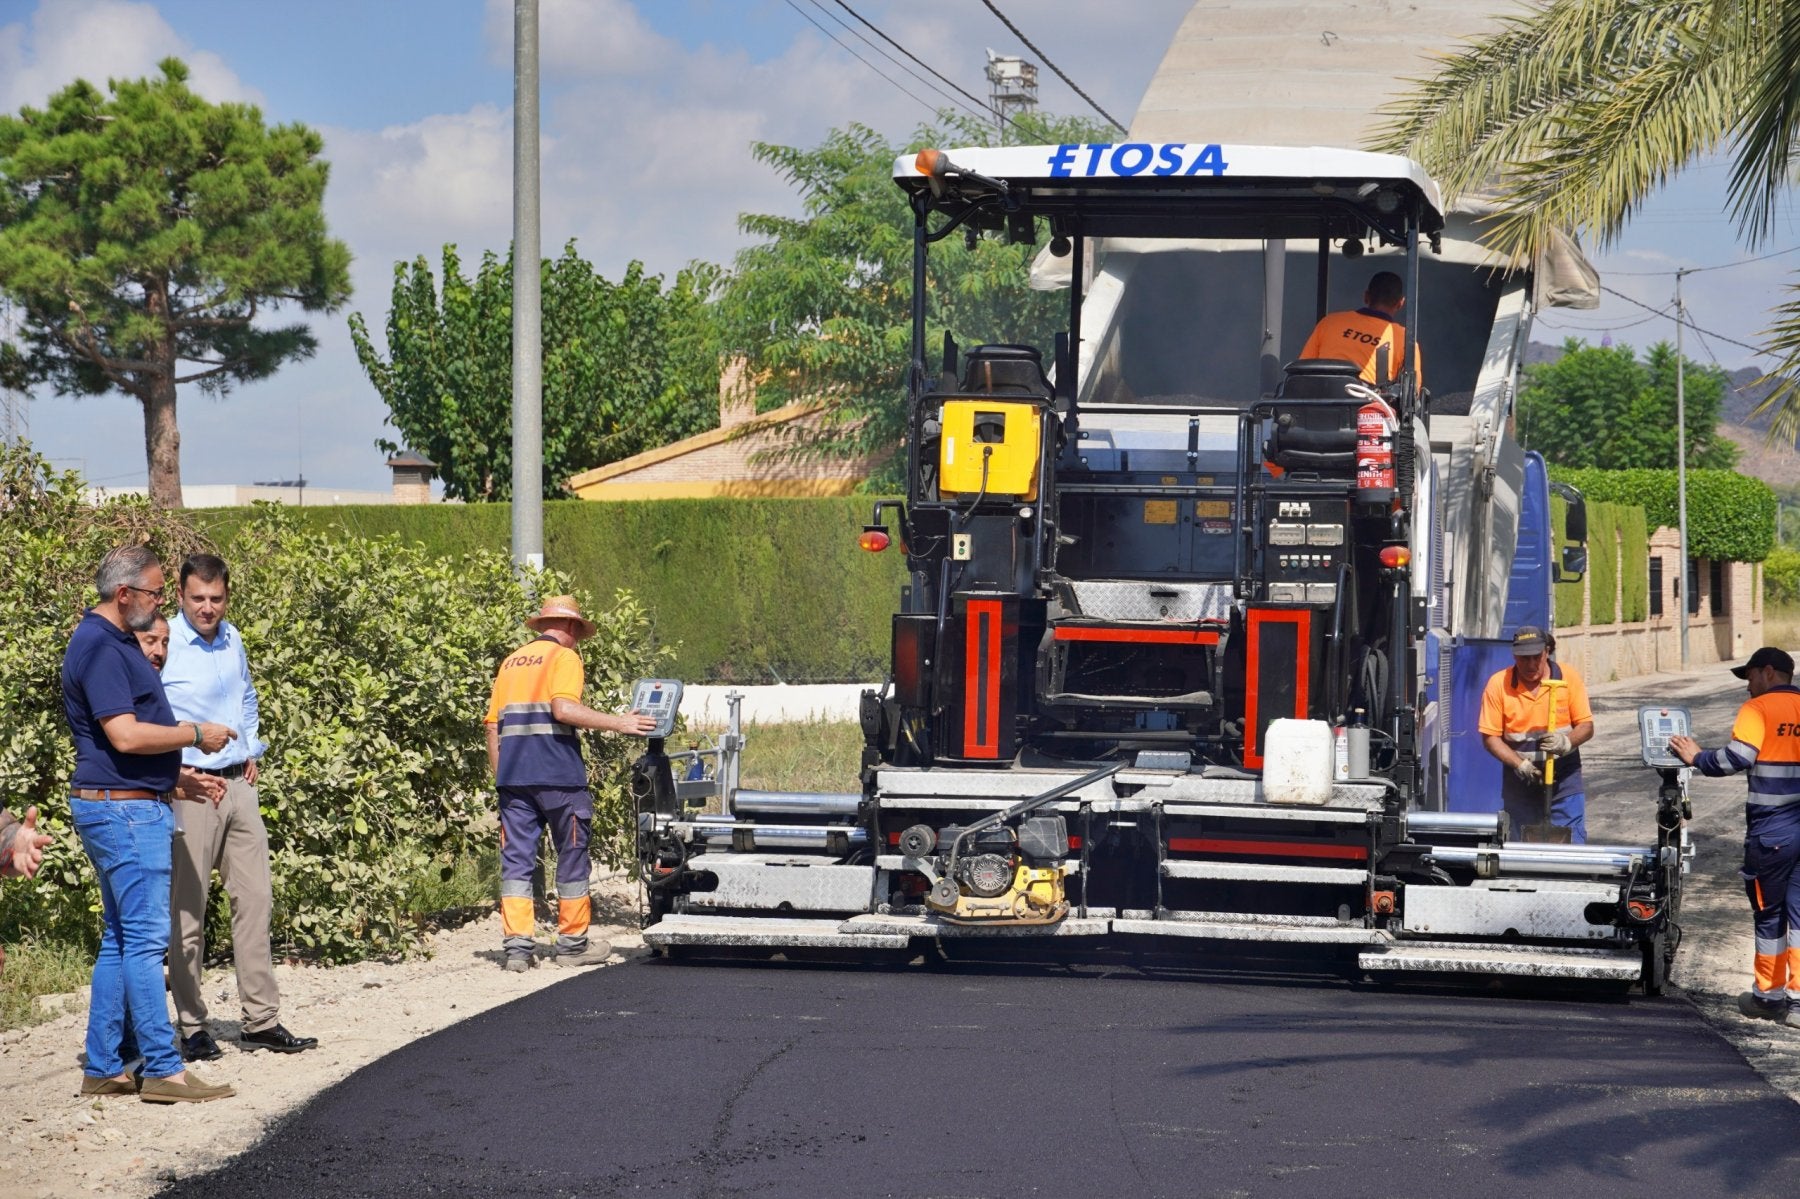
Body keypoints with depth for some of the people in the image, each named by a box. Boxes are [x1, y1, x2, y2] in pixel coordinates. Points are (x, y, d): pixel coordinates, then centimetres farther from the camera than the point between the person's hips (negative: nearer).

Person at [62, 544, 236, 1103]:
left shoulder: (115, 643, 17)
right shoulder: (99, 648, -16)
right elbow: (126, 736, -24)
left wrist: (178, 780, 23)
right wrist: (197, 733, -12)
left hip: (130, 805, 11)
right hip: (124, 810, -11)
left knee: (120, 940, 12)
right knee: (146, 937, -9)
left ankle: (102, 1068, 15)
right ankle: (163, 1070, -8)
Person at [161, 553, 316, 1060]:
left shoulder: (231, 639, 11)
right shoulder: (162, 646, -10)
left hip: (238, 785, 7)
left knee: (254, 898, 5)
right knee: (186, 908, -1)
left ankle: (260, 1019, 10)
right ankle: (191, 1027, 5)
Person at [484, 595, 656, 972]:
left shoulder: (511, 661, 18)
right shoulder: (564, 657, -1)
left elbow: (493, 726, 15)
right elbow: (563, 708, -17)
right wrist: (618, 723, -14)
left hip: (513, 776, 5)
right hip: (558, 776, -5)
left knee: (516, 860, 3)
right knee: (571, 858, 7)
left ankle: (518, 946, -5)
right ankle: (572, 944, 11)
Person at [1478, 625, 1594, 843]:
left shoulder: (1568, 677, -4)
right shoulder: (1499, 684, -5)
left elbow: (1586, 726, -2)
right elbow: (1490, 737, -5)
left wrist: (1567, 742, -23)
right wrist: (1520, 764, -18)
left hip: (1564, 775, -1)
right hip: (1520, 780, 1)